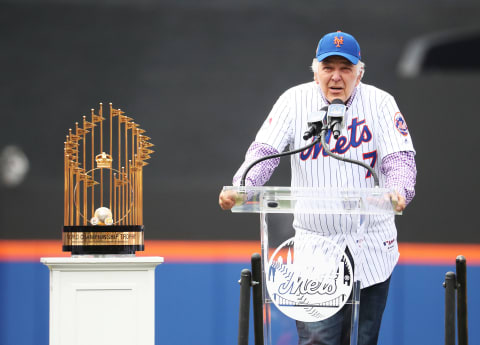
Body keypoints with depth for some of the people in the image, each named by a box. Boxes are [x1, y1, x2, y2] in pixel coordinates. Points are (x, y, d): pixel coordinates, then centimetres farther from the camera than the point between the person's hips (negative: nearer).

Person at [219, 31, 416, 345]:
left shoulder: (380, 103, -2)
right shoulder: (295, 101, -1)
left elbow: (399, 156, -11)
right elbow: (264, 152, -9)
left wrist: (398, 191, -34)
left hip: (372, 247, 1)